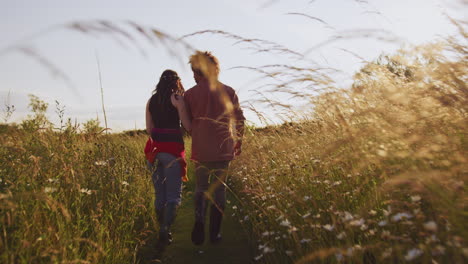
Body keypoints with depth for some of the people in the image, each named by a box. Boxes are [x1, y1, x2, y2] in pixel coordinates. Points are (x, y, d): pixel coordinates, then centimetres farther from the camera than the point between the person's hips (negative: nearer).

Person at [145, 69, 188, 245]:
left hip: (154, 149, 5)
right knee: (174, 195, 2)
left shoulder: (151, 101, 10)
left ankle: (162, 228, 21)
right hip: (173, 150, -5)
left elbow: (149, 129, 8)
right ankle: (165, 230, -11)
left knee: (159, 193, 14)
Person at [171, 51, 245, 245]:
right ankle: (215, 233, 14)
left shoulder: (190, 94, 1)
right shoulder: (228, 91, 3)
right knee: (219, 188, 11)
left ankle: (199, 219, -9)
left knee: (201, 187, 15)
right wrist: (238, 143, 12)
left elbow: (189, 126, 1)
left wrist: (179, 107, 11)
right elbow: (239, 121, 3)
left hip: (201, 149, 0)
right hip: (223, 148, 1)